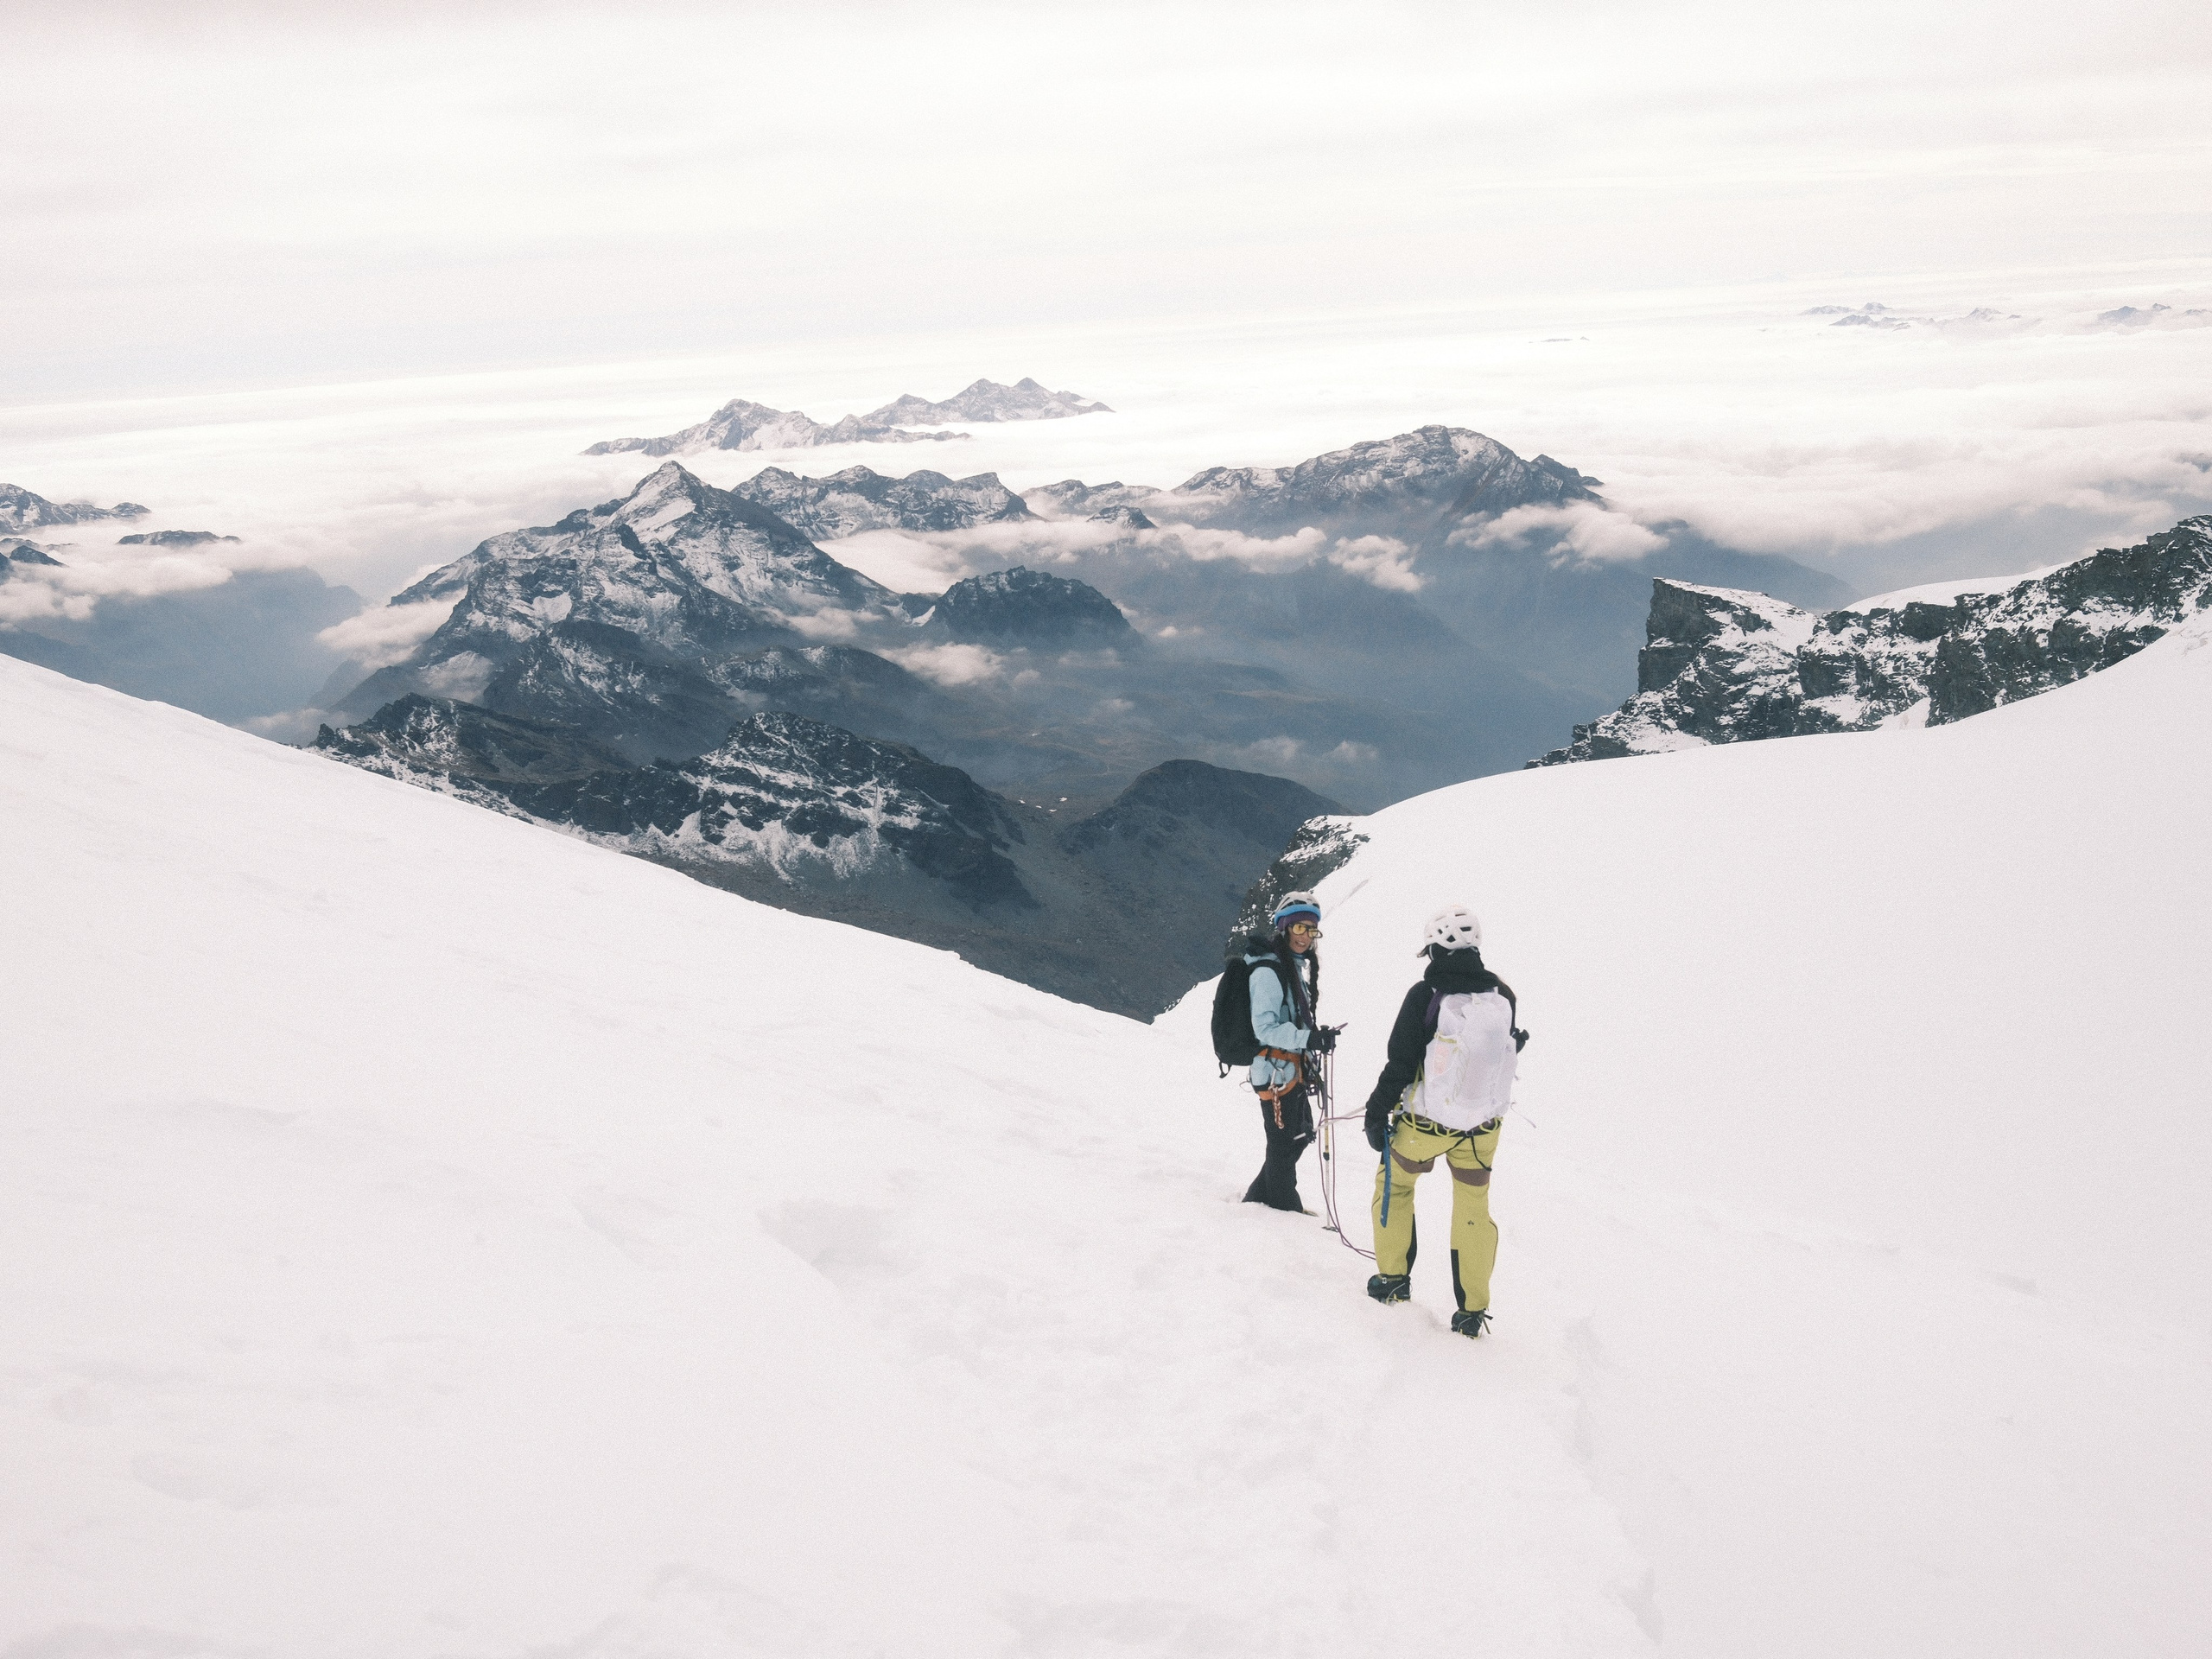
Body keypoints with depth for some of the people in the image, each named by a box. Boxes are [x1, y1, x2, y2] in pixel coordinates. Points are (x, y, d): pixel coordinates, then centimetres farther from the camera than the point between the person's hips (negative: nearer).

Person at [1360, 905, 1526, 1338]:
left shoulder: (1425, 995, -18)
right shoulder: (1503, 995, -5)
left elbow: (1400, 1064, -14)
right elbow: (1509, 1052, 9)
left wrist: (1377, 1112, -2)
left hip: (1425, 1123, -3)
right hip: (1482, 1127, 3)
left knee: (1394, 1181, 22)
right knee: (1474, 1209, 16)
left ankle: (1393, 1277, 27)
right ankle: (1473, 1310, 19)